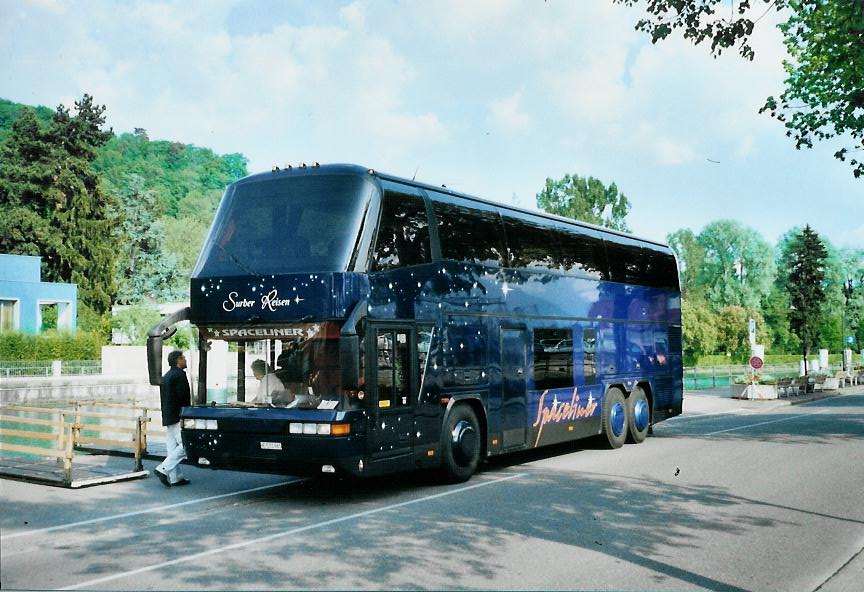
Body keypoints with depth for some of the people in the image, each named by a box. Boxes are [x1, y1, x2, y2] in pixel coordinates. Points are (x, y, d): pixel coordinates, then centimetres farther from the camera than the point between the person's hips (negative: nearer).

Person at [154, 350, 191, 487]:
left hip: (167, 418, 10)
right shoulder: (179, 375, -12)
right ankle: (163, 469, -14)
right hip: (178, 417, -10)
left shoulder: (166, 376, 18)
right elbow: (183, 396, -17)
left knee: (172, 447, 9)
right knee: (186, 445, -8)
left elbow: (163, 398, 19)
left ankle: (175, 477, 11)